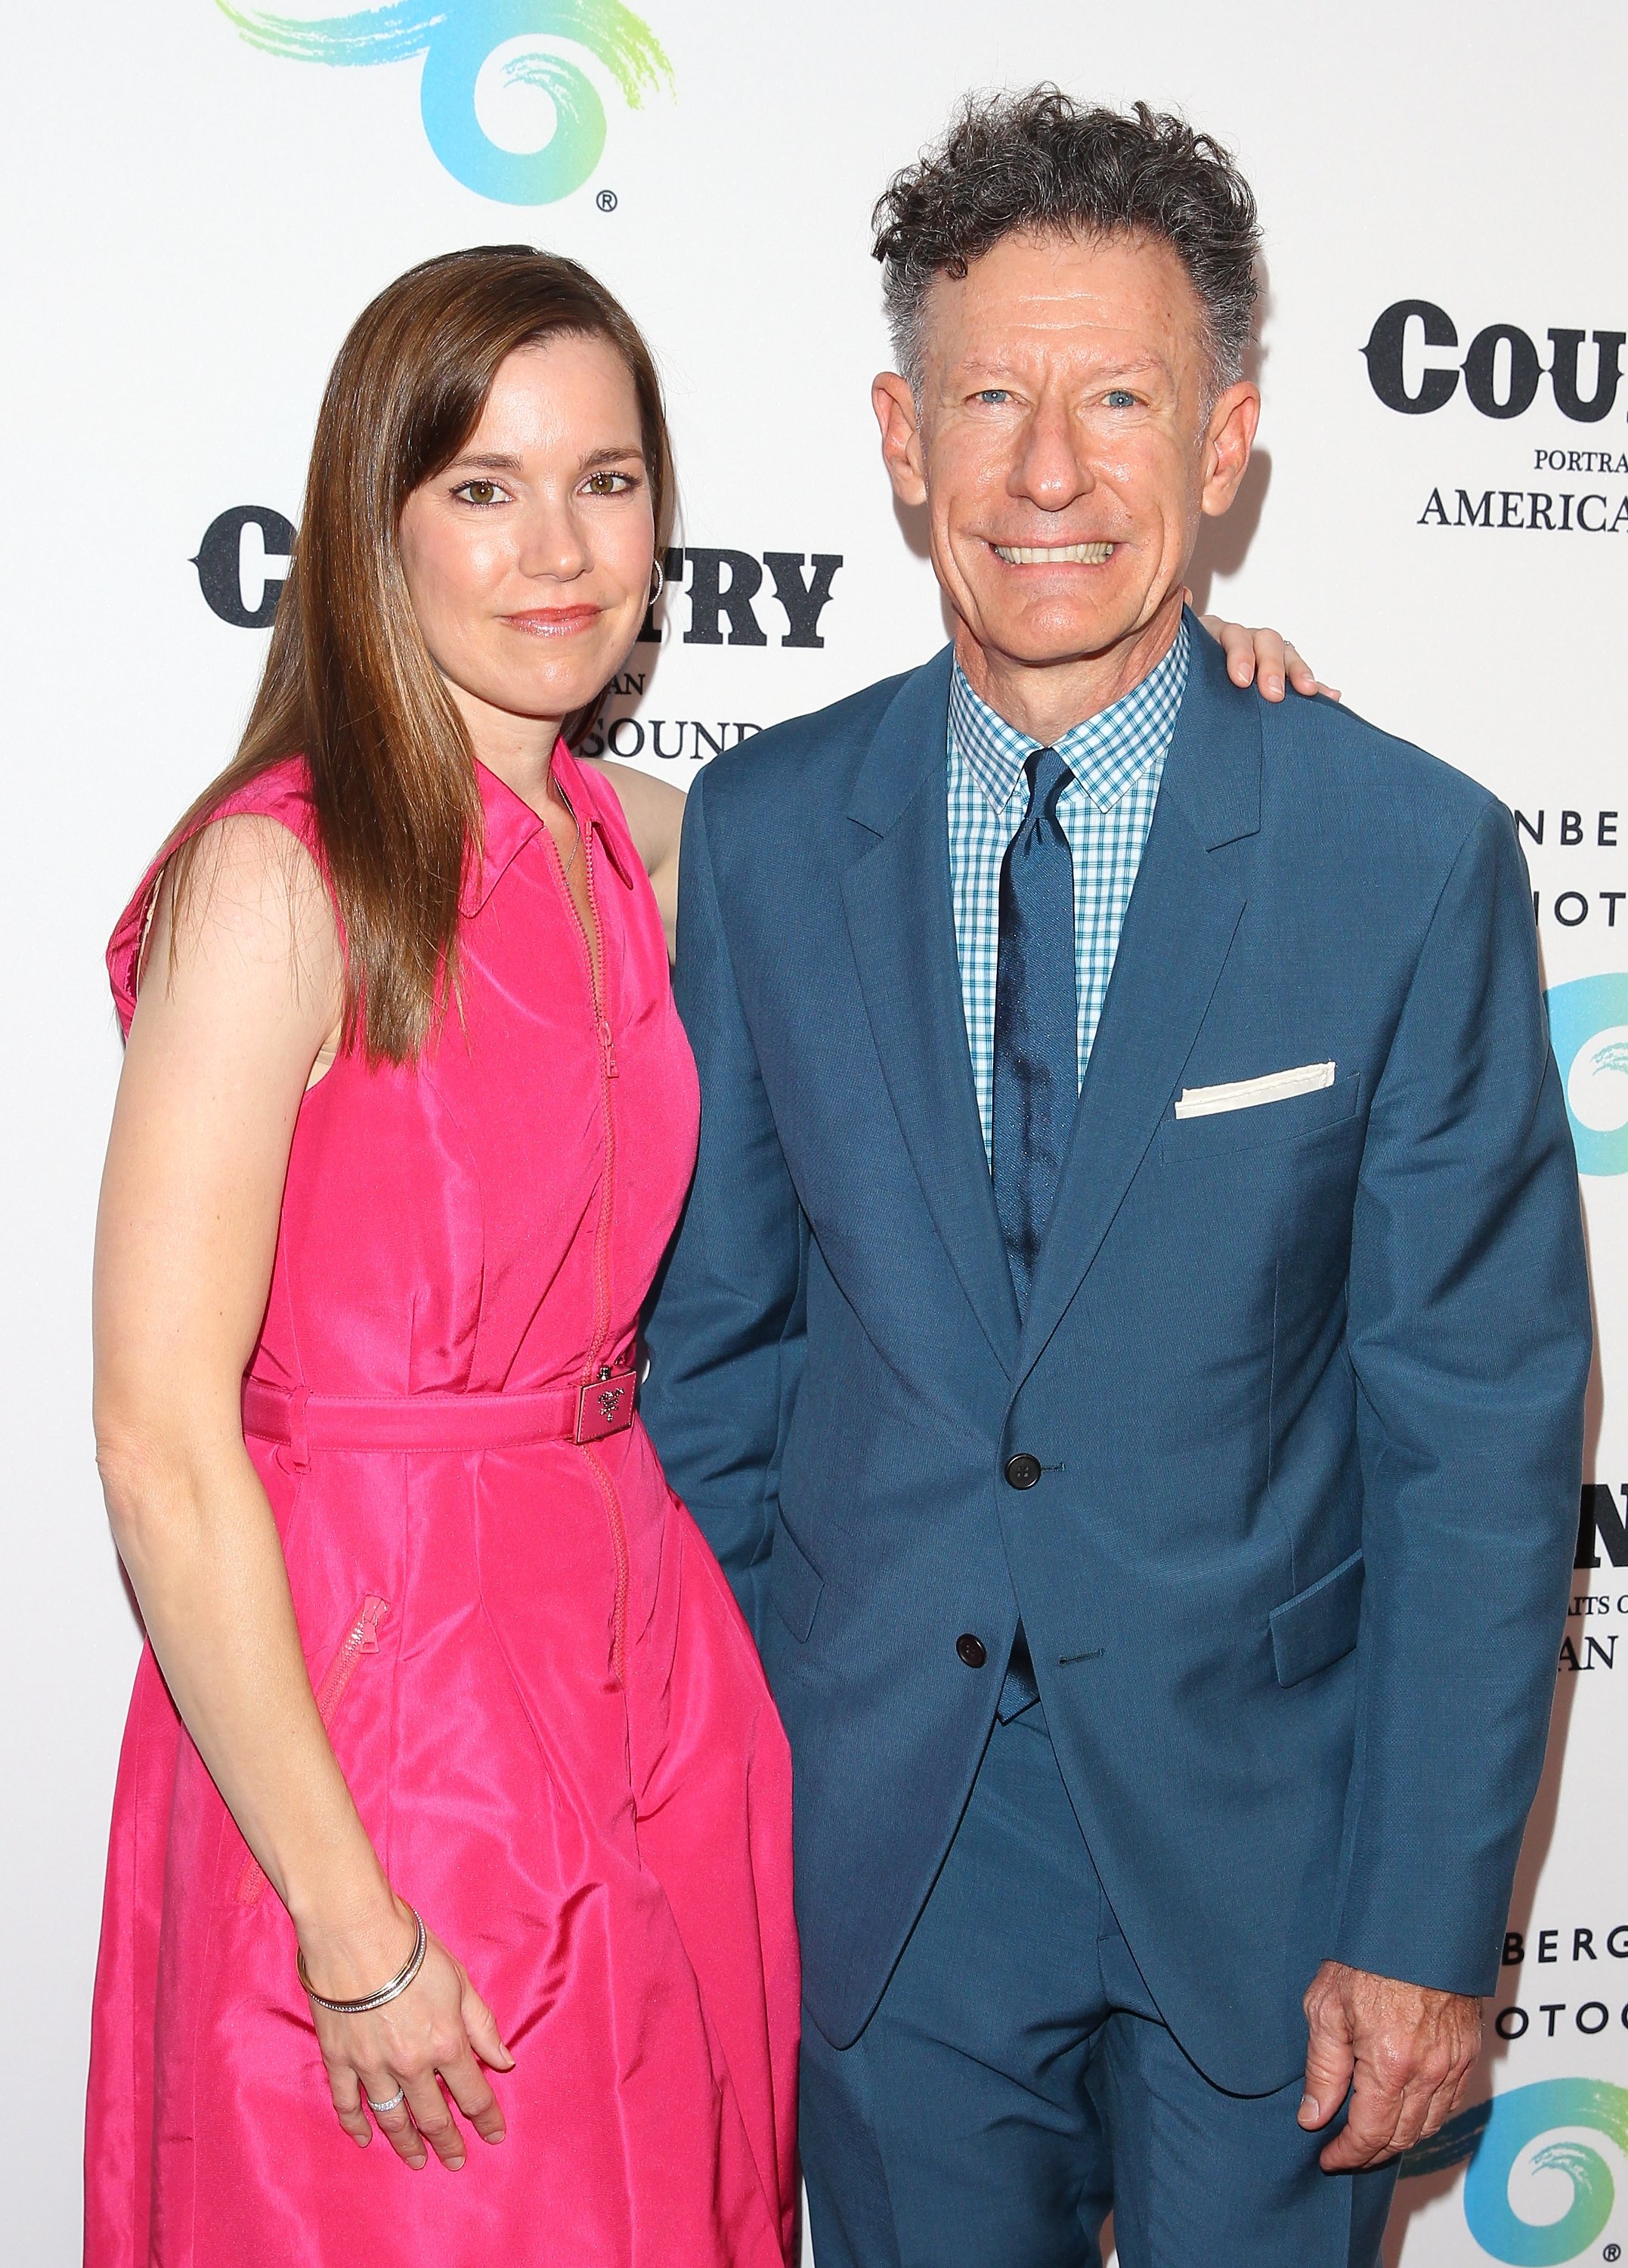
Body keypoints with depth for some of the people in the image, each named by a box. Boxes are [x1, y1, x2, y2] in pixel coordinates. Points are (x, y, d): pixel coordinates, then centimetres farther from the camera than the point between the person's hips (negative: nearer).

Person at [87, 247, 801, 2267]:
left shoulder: (637, 846, 5)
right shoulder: (278, 879, -15)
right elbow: (162, 1442, -18)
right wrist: (353, 1927, -17)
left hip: (641, 1664, 7)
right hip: (360, 1700, -7)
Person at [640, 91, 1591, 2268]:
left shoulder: (1413, 857, -11)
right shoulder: (762, 835, -3)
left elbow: (1485, 1428, -8)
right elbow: (714, 1334, 4)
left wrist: (1429, 1919, -9)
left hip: (1262, 1838, -1)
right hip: (876, 1851, 2)